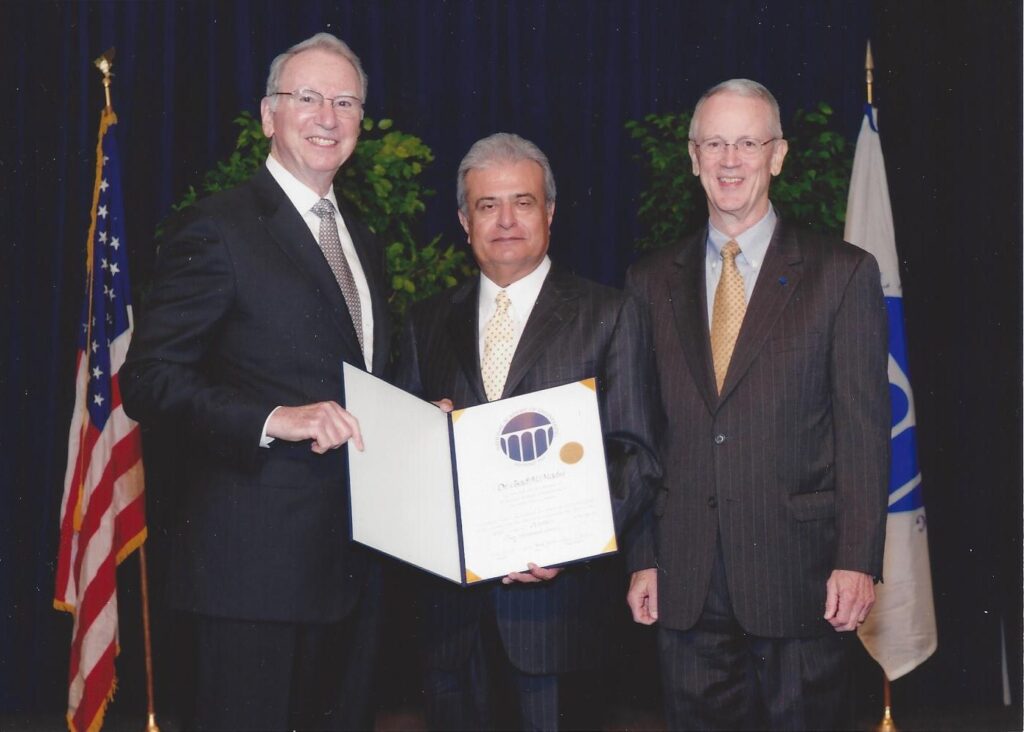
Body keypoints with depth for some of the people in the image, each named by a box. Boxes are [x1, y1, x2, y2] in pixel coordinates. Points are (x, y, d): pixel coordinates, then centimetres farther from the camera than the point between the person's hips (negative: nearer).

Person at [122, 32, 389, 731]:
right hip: (256, 558, -7)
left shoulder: (363, 243, 17)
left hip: (352, 560, 8)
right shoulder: (218, 228, -8)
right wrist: (272, 419, -24)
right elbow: (148, 379, -14)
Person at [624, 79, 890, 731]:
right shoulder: (652, 282, 9)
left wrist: (858, 560, -9)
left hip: (798, 576, -2)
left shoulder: (844, 274, 0)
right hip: (685, 581, 3)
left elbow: (863, 432, -3)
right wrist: (642, 558, 5)